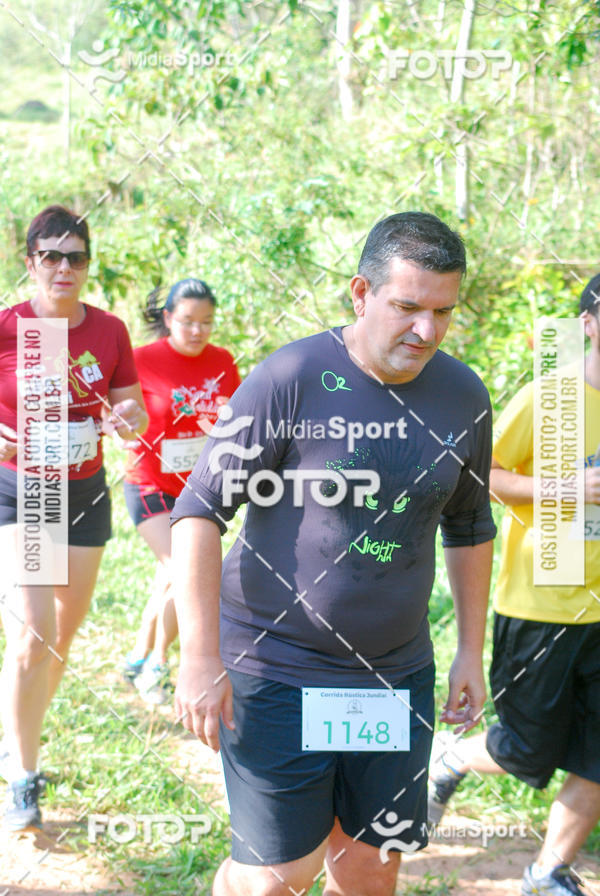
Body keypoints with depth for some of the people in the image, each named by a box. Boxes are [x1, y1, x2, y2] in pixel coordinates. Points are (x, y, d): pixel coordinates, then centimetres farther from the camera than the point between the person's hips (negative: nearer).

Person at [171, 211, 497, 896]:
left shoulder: (464, 398, 3)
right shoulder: (291, 380, -14)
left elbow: (469, 526, 17)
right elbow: (200, 509, -12)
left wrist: (471, 651, 15)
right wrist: (200, 657, -16)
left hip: (398, 675, 5)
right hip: (277, 671, -4)